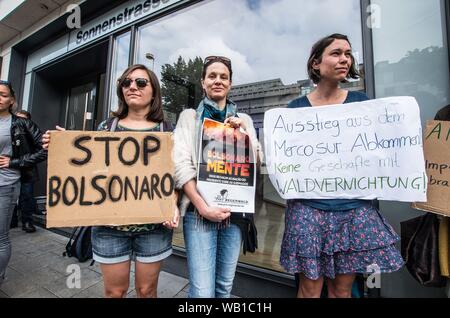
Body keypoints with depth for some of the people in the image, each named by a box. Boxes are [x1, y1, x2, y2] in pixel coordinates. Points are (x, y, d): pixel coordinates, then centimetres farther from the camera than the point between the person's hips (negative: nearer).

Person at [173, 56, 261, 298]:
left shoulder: (243, 120, 14)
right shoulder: (189, 116, 6)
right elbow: (181, 164, -4)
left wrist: (243, 133, -6)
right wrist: (202, 205, -14)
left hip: (236, 211, 3)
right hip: (199, 210, -2)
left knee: (225, 286, 16)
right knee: (202, 291, -3)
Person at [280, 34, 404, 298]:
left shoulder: (361, 102, 6)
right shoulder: (297, 107, 1)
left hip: (355, 208, 2)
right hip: (308, 207, -1)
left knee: (342, 289, 14)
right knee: (310, 288, 8)